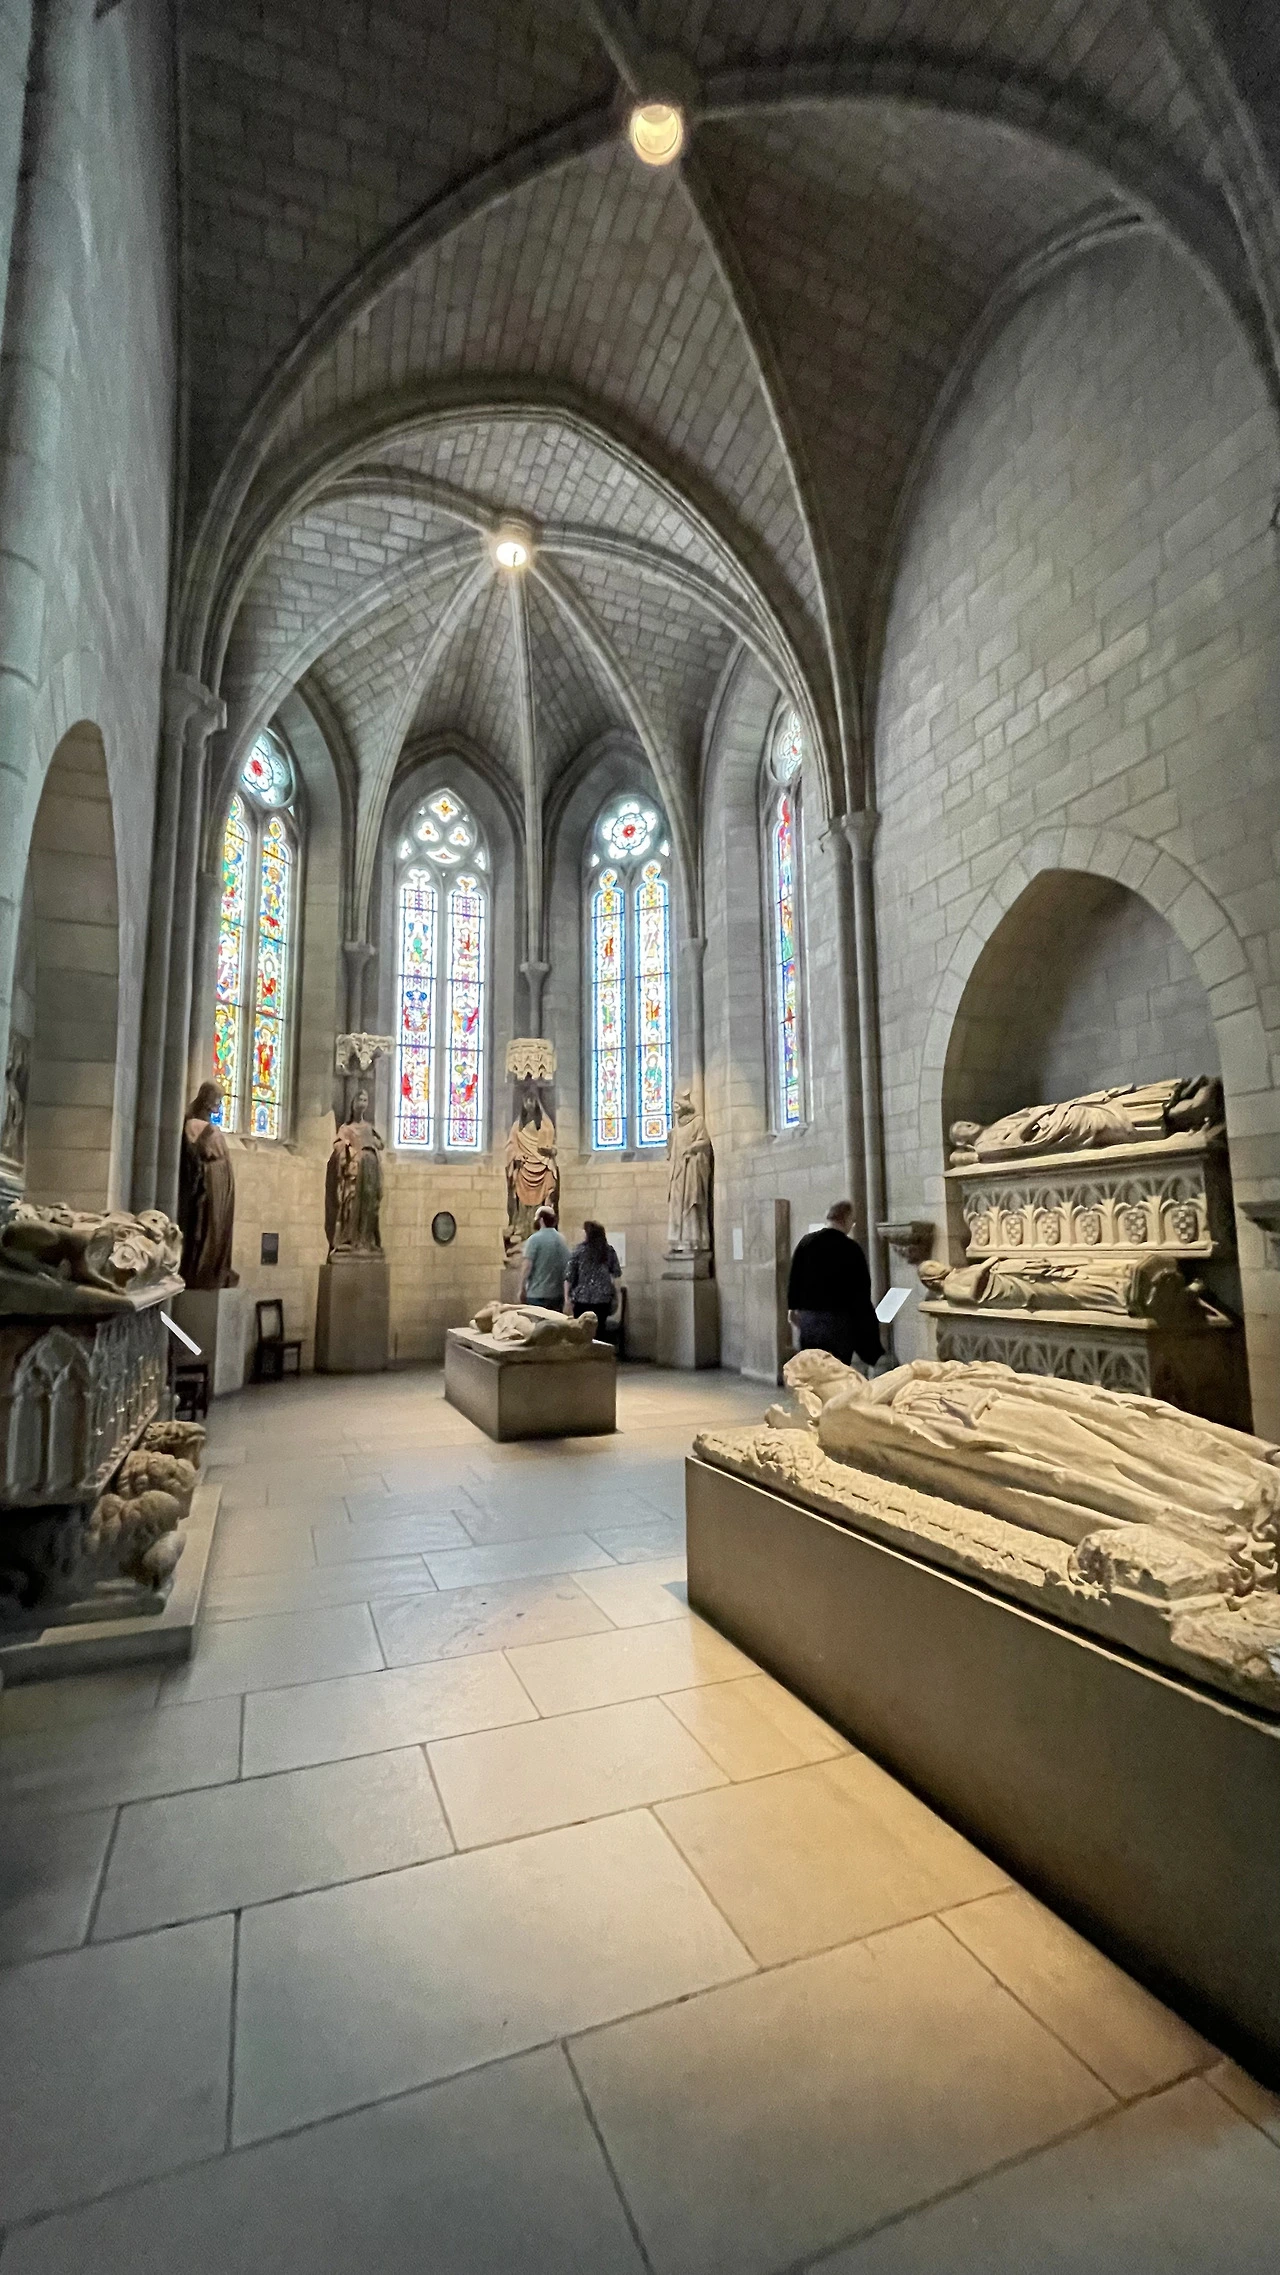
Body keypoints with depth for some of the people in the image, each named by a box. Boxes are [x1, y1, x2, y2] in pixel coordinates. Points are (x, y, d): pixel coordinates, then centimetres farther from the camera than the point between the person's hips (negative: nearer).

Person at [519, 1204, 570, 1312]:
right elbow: (567, 1267, 12)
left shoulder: (535, 1239, -9)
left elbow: (527, 1267, -14)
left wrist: (522, 1289, -7)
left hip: (537, 1294, -5)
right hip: (557, 1294, 5)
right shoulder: (562, 1239, 9)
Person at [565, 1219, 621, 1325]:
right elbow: (617, 1274, 9)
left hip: (582, 1298, -3)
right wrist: (614, 1294, 19)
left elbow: (569, 1276, -5)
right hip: (603, 1299, 3)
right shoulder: (609, 1250, 4)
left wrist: (567, 1296, 2)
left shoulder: (579, 1250, -5)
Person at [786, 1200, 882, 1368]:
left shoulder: (806, 1242, 3)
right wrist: (866, 1309, 7)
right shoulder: (851, 1248, -9)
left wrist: (793, 1306, 16)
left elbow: (794, 1277, 7)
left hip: (808, 1315, 4)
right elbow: (862, 1286, -7)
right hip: (838, 1317, -4)